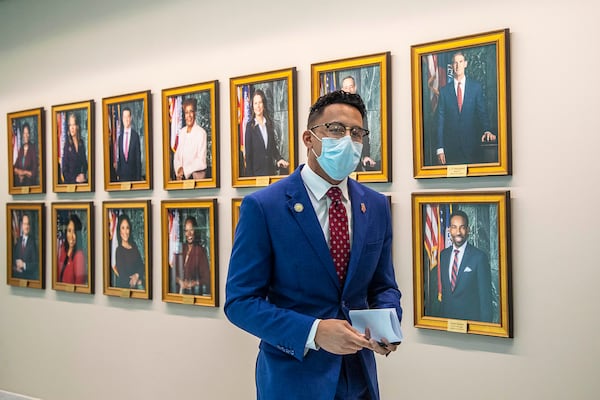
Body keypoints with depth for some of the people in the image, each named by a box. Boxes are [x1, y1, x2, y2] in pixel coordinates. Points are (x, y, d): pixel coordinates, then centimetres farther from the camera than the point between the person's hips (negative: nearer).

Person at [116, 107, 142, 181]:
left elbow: (138, 157, -5)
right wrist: (118, 174, 8)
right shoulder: (120, 137, 9)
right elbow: (119, 157, 12)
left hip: (133, 175, -4)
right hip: (122, 175, 4)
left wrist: (138, 177, -7)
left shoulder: (135, 136, -5)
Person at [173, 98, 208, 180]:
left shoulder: (201, 133, -7)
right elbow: (176, 156, 13)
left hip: (196, 176, -5)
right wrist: (179, 169, -5)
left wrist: (184, 170, -9)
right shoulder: (181, 132, 12)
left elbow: (201, 161, -9)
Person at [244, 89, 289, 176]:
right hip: (257, 172, -4)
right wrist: (250, 175, -9)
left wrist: (279, 159, -3)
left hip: (270, 170, 4)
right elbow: (248, 154, -6)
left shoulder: (269, 123, 8)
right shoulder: (250, 126, -6)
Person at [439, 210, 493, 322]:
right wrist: (442, 314, 9)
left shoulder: (479, 257, -14)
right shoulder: (443, 254, 4)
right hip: (446, 316, 5)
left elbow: (485, 296, -11)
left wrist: (485, 325, -12)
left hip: (471, 318, -4)